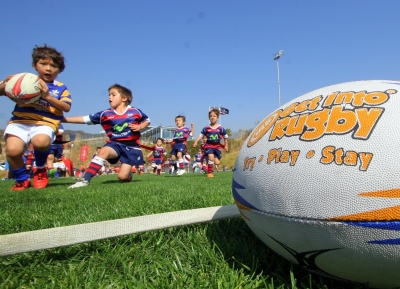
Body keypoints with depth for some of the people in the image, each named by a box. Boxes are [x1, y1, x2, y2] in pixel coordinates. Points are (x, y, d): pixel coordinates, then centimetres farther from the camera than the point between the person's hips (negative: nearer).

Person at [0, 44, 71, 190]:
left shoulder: (61, 88, 11)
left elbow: (66, 107, -2)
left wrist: (48, 96, -14)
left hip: (45, 123, -1)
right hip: (20, 121, 2)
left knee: (41, 141, -36)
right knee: (13, 150, -25)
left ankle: (41, 170, 0)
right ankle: (22, 179, 7)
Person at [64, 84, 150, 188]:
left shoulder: (135, 112, -4)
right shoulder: (105, 114, -1)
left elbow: (147, 120, 12)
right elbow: (84, 119, 0)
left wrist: (139, 127, -9)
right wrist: (62, 119, -4)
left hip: (131, 146, -1)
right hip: (115, 143, 2)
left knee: (123, 177, -8)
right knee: (104, 151, -33)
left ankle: (129, 173, 31)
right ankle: (85, 180, -28)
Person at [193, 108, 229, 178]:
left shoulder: (220, 128, -3)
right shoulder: (206, 128, -3)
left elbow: (225, 137, 7)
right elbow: (201, 135, 1)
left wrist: (226, 146, 10)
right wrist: (196, 142, -11)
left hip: (217, 146, 1)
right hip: (209, 145, -1)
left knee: (217, 163, -2)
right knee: (211, 157, -21)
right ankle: (209, 173, -4)